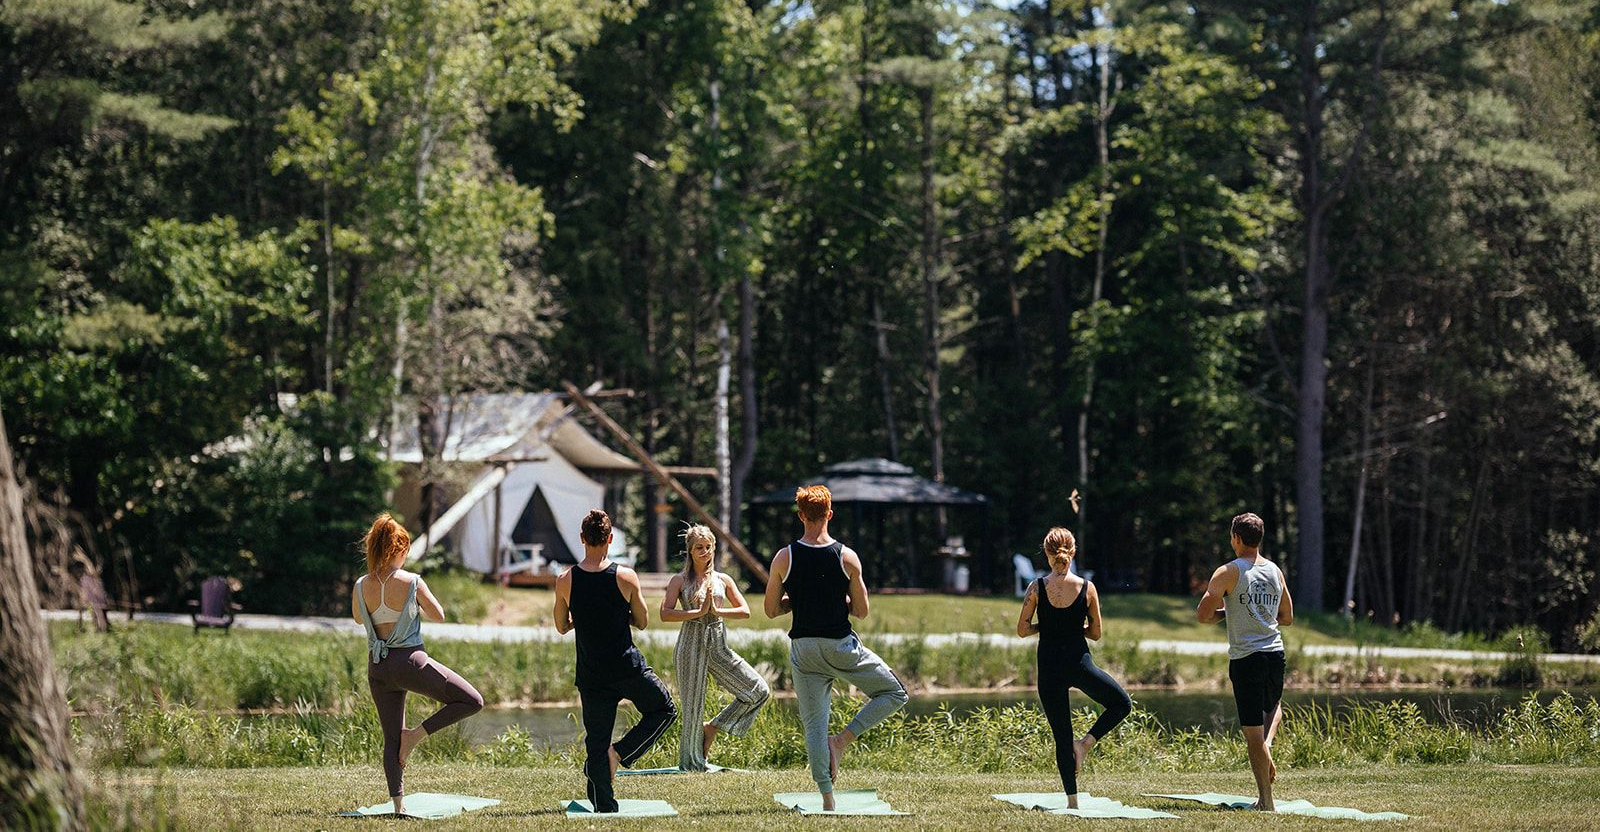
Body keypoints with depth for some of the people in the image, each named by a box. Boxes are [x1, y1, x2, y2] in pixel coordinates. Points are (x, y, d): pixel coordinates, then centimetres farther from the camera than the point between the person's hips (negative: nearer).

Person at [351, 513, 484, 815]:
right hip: (410, 662, -5)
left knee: (392, 739, 13)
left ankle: (398, 803, 10)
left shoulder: (361, 586, -1)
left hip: (377, 667, 5)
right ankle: (417, 734, -4)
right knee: (472, 701, 4)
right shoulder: (412, 582, -13)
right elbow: (438, 616, -1)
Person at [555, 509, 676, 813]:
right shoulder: (626, 577, -10)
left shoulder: (565, 581, -5)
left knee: (596, 744, 9)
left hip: (591, 677, 2)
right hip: (629, 669, -2)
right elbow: (642, 622, 2)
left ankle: (605, 809, 5)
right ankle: (620, 753, 3)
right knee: (664, 711, 21)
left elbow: (562, 627, 9)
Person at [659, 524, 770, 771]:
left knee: (759, 691, -3)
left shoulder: (723, 580, 11)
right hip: (691, 645, -4)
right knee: (692, 704, -1)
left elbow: (745, 611, 6)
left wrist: (716, 611, -8)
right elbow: (665, 614, -10)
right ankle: (692, 762, 12)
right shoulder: (680, 580, 2)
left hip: (718, 645, 4)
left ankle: (713, 727, 12)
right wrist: (698, 612, -15)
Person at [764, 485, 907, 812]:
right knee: (895, 693, 14)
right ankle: (842, 740, 0)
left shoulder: (784, 558, -4)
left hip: (803, 648, 2)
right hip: (841, 647, -2)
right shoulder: (847, 557, -8)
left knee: (814, 724, 9)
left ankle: (827, 797, 3)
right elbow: (861, 611, -2)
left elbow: (771, 610, 2)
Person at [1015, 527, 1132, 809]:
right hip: (1079, 664, -1)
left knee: (1062, 737, 9)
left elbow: (1022, 630, -3)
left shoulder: (1037, 588, -4)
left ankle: (1072, 799, 6)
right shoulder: (1087, 588, -3)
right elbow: (1095, 633, 3)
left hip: (1049, 667, 1)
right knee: (1122, 704, 22)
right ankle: (1086, 742, 3)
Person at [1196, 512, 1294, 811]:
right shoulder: (1275, 571, 8)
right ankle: (1268, 745, 4)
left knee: (1253, 733, 0)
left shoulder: (1228, 573, -8)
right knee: (1274, 705, 33)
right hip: (1275, 652, 5)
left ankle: (1267, 803, 1)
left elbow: (1203, 616, -11)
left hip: (1245, 657, -5)